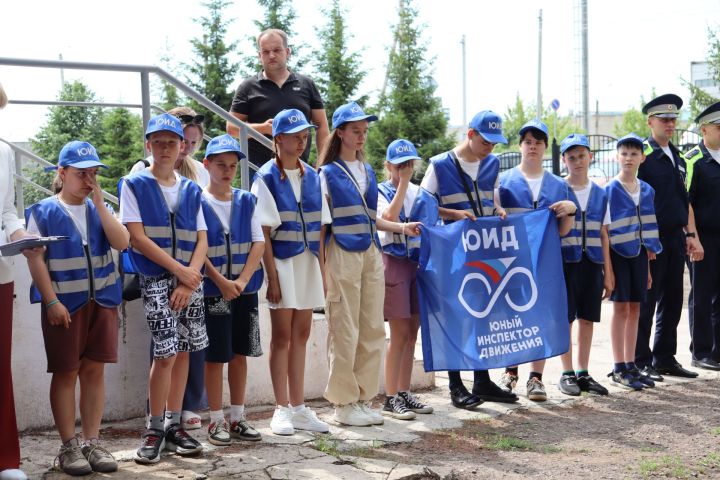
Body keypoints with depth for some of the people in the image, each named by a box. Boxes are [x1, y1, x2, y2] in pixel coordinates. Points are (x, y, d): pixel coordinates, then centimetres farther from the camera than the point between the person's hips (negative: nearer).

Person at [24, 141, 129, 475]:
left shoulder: (99, 210, 10)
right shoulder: (44, 211, -2)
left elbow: (122, 243, -5)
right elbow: (35, 259, -7)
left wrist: (99, 203, -8)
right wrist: (51, 302, -15)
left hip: (102, 301, 4)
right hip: (65, 304, -4)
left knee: (94, 371, 6)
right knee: (66, 373, 2)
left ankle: (92, 443, 14)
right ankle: (69, 447, 10)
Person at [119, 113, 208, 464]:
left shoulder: (191, 190, 11)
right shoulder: (134, 185, 0)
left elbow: (202, 239, 6)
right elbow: (138, 237, -8)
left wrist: (190, 278, -10)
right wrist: (178, 270, -13)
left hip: (190, 280, 4)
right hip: (155, 279, -4)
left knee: (182, 352, 7)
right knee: (166, 353, -11)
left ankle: (173, 426, 16)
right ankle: (156, 429, 2)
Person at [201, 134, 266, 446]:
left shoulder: (246, 201, 9)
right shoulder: (198, 202, -3)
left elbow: (259, 243, 3)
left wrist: (242, 281, -10)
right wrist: (221, 282, -17)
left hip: (245, 289, 4)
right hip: (213, 290, -4)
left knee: (240, 353, 9)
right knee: (215, 356, 1)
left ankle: (238, 417, 18)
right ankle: (216, 421, 10)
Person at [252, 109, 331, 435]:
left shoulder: (313, 177, 9)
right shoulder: (266, 178, -7)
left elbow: (319, 227, 11)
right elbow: (264, 232, -11)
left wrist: (322, 268, 5)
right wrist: (272, 276, -15)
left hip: (309, 261, 5)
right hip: (281, 261, -5)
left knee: (301, 334, 9)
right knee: (282, 335, 1)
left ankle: (299, 408, 16)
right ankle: (282, 409, 10)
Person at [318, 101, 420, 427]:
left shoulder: (368, 171, 18)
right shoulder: (328, 172, 0)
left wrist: (402, 227, 11)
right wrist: (322, 266, -12)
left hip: (371, 253, 7)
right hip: (342, 253, -6)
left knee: (373, 329, 7)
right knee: (344, 330, -4)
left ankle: (362, 398, 17)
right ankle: (343, 403, 5)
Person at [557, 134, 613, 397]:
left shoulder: (600, 194, 10)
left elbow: (603, 236, 12)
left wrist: (608, 273, 10)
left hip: (592, 263, 4)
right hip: (565, 261, -4)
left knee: (587, 318, 8)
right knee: (565, 317, 1)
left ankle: (583, 373, 19)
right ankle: (567, 374, 10)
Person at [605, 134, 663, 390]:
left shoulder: (647, 190, 10)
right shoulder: (610, 190, -6)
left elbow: (646, 229, 15)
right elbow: (603, 230, -8)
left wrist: (647, 264, 14)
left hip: (638, 254, 5)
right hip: (618, 253, -5)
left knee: (634, 309, 9)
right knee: (621, 309, -2)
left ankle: (630, 365, 17)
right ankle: (619, 369, 5)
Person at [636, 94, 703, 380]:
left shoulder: (677, 157, 17)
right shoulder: (642, 154, -6)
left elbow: (684, 199, 20)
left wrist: (691, 234, 13)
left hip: (676, 238, 7)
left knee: (672, 301, 11)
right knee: (646, 302, -2)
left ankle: (665, 359, 20)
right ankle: (641, 362, 6)